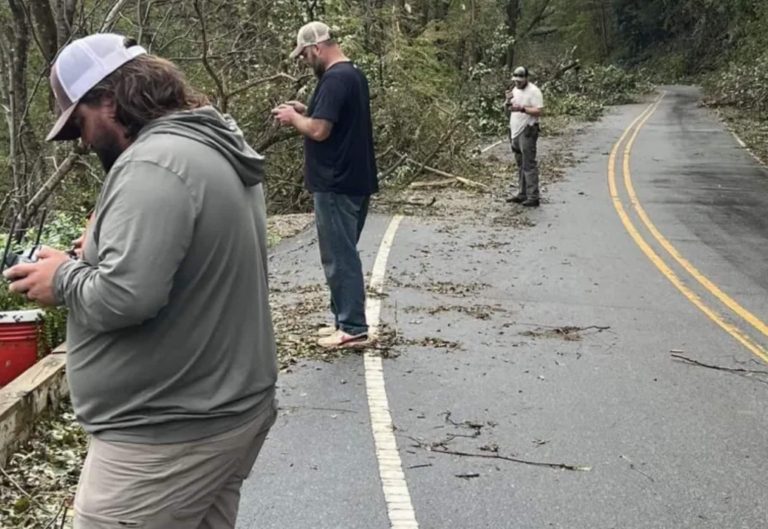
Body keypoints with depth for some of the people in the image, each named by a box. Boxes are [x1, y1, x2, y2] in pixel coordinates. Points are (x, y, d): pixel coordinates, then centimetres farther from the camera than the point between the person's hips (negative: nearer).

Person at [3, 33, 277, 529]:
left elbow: (125, 296, -29)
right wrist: (108, 240, 9)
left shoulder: (153, 163, -20)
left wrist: (63, 278, -10)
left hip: (171, 436, -10)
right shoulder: (218, 146, 11)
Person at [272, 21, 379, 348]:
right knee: (344, 254, 15)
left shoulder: (334, 79, -18)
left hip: (337, 184, -10)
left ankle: (353, 329, 2)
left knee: (339, 257, -3)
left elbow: (319, 130, -23)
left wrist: (293, 118, -6)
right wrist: (305, 112, 13)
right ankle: (346, 320, 22)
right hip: (353, 180, 10)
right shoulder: (352, 74, 14)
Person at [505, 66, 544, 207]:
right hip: (515, 132, 8)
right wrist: (508, 102, -3)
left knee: (529, 165, -10)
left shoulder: (534, 91, -9)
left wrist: (522, 108, -27)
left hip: (527, 132, -8)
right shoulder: (515, 90, 15)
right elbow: (508, 109, 18)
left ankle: (533, 197, -9)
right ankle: (522, 194, 19)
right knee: (520, 165, 12)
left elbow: (538, 111, -17)